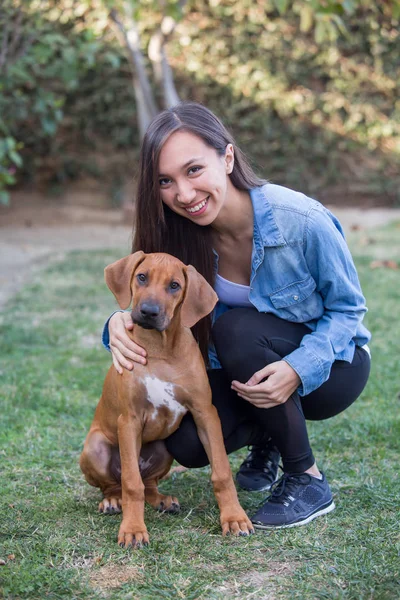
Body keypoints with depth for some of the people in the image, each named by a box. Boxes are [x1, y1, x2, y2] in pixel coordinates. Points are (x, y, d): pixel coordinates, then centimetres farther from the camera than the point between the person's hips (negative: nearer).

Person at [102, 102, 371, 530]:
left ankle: (308, 482, -15)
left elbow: (348, 308, -15)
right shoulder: (181, 235, -14)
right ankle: (266, 436, 14)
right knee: (186, 442, -22)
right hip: (250, 371, 4)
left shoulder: (302, 221, -27)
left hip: (330, 365, -4)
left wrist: (298, 370, -33)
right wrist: (122, 322, -33)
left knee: (237, 328, -33)